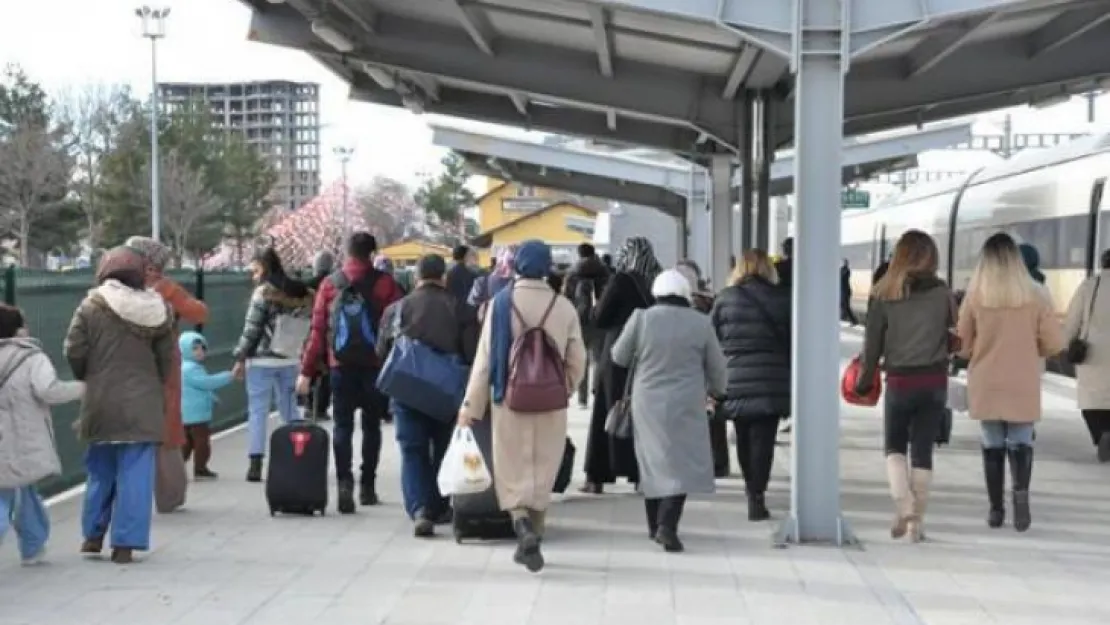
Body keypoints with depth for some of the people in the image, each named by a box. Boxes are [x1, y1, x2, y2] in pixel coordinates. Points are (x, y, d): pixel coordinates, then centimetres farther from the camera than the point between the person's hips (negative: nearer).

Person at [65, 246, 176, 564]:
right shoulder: (157, 310, -1)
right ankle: (125, 543, 0)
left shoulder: (91, 307, -6)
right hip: (142, 404, 0)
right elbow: (168, 358, 2)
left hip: (101, 403, 0)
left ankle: (94, 535, 25)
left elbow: (74, 352, -5)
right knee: (135, 474, 2)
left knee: (100, 470, 16)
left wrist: (87, 377, 14)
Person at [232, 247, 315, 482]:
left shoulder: (263, 293, -11)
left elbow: (251, 330, -11)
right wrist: (296, 351, 15)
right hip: (290, 361, 5)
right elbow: (306, 329, 9)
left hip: (261, 361, -5)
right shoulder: (300, 293, 5)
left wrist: (240, 359, -4)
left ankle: (256, 463, -7)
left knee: (257, 411, -1)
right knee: (290, 410, 14)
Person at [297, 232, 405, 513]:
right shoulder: (384, 283, -2)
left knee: (342, 426, 3)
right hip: (375, 365, -1)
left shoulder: (329, 284, 4)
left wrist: (307, 370, 4)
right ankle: (367, 485, 16)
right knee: (371, 425, 13)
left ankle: (344, 480, -15)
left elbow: (317, 329, 2)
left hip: (341, 366, 1)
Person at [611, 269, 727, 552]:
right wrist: (715, 390, 27)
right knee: (682, 464, 1)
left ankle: (655, 525, 24)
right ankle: (667, 525, -14)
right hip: (686, 405, -1)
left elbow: (619, 356, 4)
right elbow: (716, 366, 7)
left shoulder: (641, 318, -5)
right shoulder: (700, 322, -3)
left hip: (647, 403, 2)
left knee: (652, 461, 15)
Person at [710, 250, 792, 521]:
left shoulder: (725, 298, 4)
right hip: (772, 383, -1)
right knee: (762, 439, -1)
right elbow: (794, 340, 5)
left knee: (743, 439, 15)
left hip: (735, 381, 1)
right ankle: (756, 497, -7)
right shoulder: (783, 298, 3)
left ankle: (752, 492, 25)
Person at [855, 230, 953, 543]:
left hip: (899, 381, -1)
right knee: (923, 450, 8)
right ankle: (917, 521, 9)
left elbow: (873, 342, -3)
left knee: (894, 446, 14)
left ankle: (904, 504, -9)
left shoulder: (885, 294, -5)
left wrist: (864, 380, 7)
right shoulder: (942, 292, -2)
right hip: (935, 381, 1)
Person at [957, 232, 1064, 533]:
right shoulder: (1034, 296, -6)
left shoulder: (975, 296, -7)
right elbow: (1055, 343, -2)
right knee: (1020, 443, 6)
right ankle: (1021, 490, -20)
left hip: (986, 387, 0)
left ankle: (996, 509, 13)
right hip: (1023, 387, 0)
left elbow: (963, 345, 1)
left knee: (992, 446, 12)